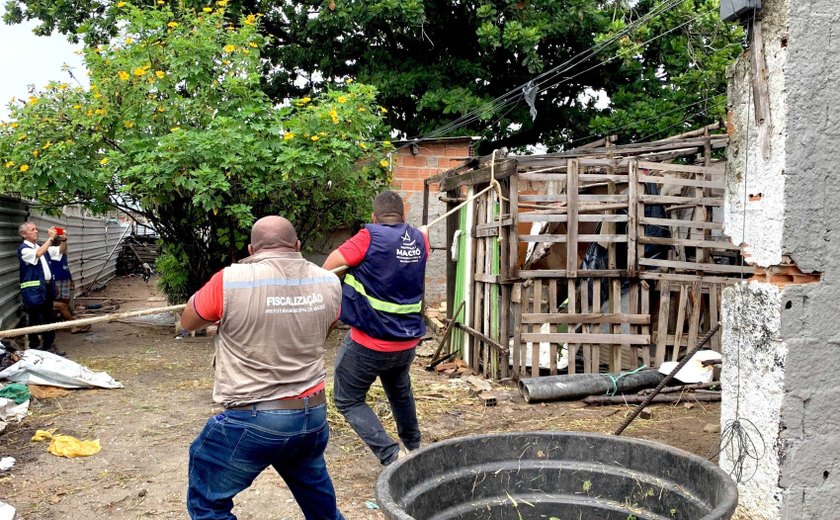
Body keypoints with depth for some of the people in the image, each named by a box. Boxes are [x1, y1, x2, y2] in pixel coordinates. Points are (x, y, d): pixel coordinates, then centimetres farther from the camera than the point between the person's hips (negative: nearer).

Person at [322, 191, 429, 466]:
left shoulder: (370, 237, -17)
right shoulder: (419, 239, 1)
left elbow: (329, 265, -13)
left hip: (368, 344, -7)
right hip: (407, 342, 7)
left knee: (349, 401, 8)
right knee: (400, 391, 32)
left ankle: (392, 456, -5)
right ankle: (413, 446, 46)